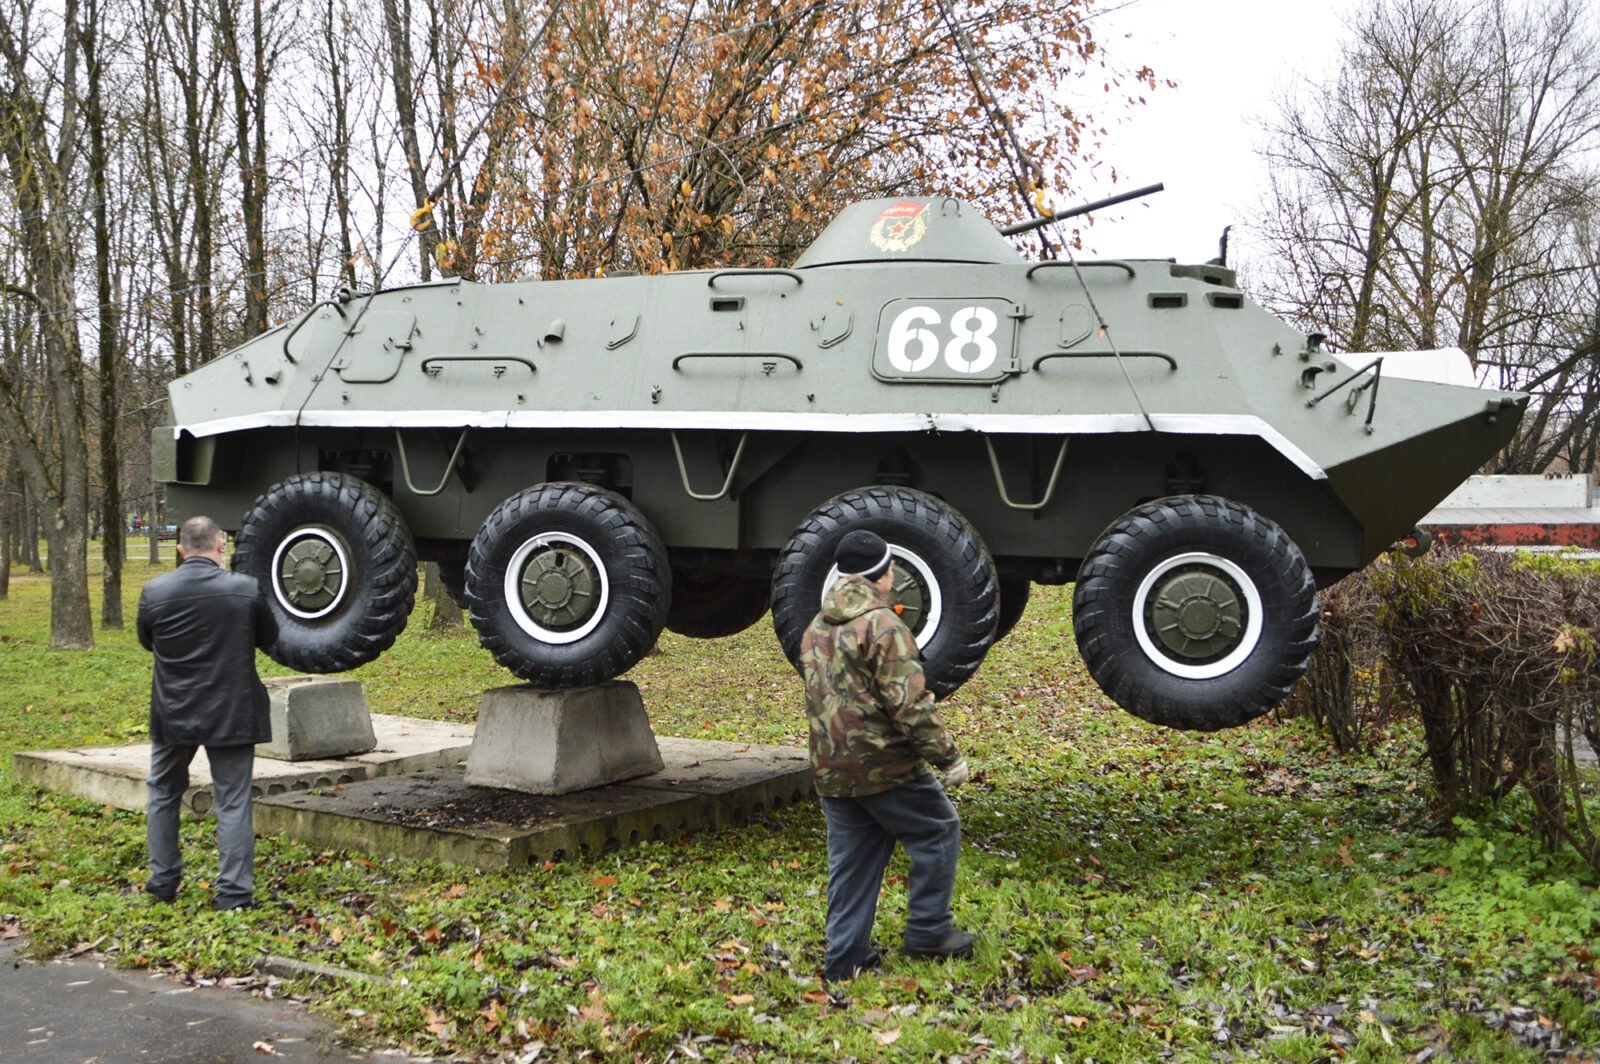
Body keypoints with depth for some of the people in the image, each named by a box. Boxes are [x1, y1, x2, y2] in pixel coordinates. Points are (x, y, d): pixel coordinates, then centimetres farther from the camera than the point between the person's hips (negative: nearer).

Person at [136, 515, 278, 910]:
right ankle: (234, 893, 4)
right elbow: (269, 639, 1)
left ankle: (163, 881, 27)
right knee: (233, 801, 5)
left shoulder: (154, 591, -9)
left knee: (163, 793, 22)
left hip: (173, 712, 2)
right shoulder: (245, 589, -13)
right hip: (231, 713, -2)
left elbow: (147, 641, 8)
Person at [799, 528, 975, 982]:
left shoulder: (815, 631, 13)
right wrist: (948, 756, -12)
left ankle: (844, 957, 15)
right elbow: (910, 704, -19)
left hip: (831, 772, 7)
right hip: (886, 766, -7)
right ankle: (927, 931, 14)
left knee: (850, 861, 13)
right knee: (938, 831, 11)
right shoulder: (883, 626, -14)